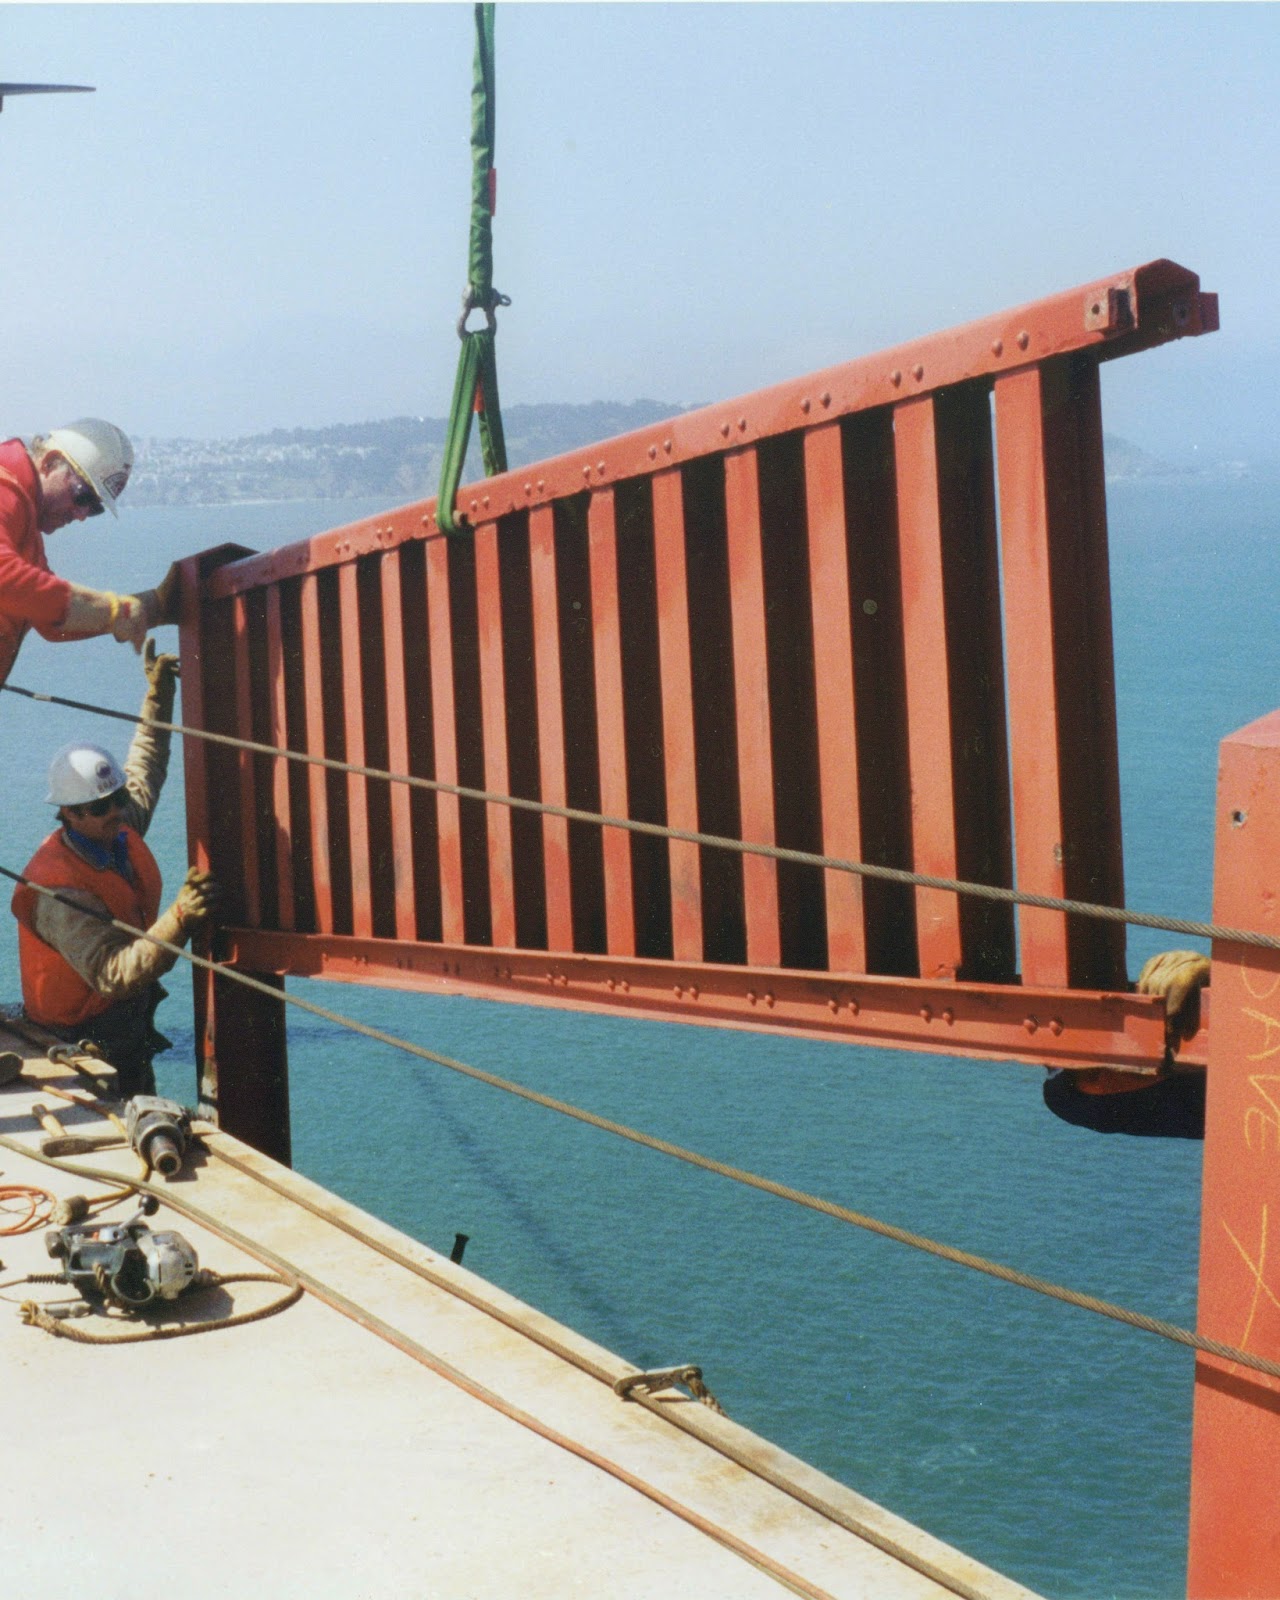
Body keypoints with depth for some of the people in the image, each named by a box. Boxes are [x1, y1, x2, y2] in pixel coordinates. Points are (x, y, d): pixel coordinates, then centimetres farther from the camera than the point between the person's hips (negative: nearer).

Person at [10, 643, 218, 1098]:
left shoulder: (120, 829, -5)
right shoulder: (61, 890, -30)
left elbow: (144, 768, 17)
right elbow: (113, 975, -39)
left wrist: (158, 693, 15)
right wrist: (179, 920, -48)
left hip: (129, 1032, 9)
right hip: (85, 1039, -9)